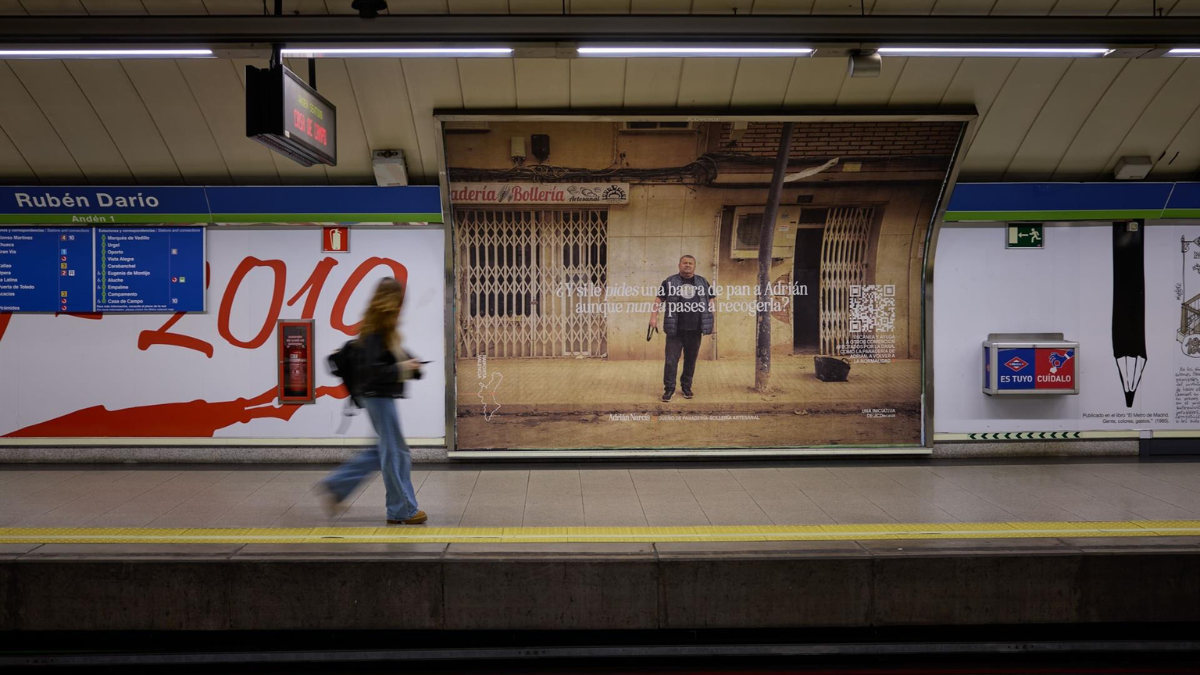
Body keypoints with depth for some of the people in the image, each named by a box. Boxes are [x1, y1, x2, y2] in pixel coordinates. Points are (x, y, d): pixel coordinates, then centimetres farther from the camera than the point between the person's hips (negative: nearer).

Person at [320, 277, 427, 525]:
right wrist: (402, 368, -17)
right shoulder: (376, 332, -19)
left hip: (381, 396, 10)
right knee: (396, 453, -1)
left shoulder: (382, 329, 10)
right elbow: (372, 369, -25)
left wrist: (410, 364, 3)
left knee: (385, 451, 18)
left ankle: (337, 485, 22)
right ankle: (403, 510, 10)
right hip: (379, 396, -10)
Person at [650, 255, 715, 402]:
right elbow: (659, 299, 5)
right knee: (671, 360, -4)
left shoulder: (703, 282, 11)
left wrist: (710, 323, 10)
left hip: (695, 330, 2)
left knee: (690, 360, 10)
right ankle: (669, 388, 4)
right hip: (675, 329, -2)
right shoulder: (670, 282, 4)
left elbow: (710, 301, 16)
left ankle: (686, 387, 23)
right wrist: (654, 317, -6)